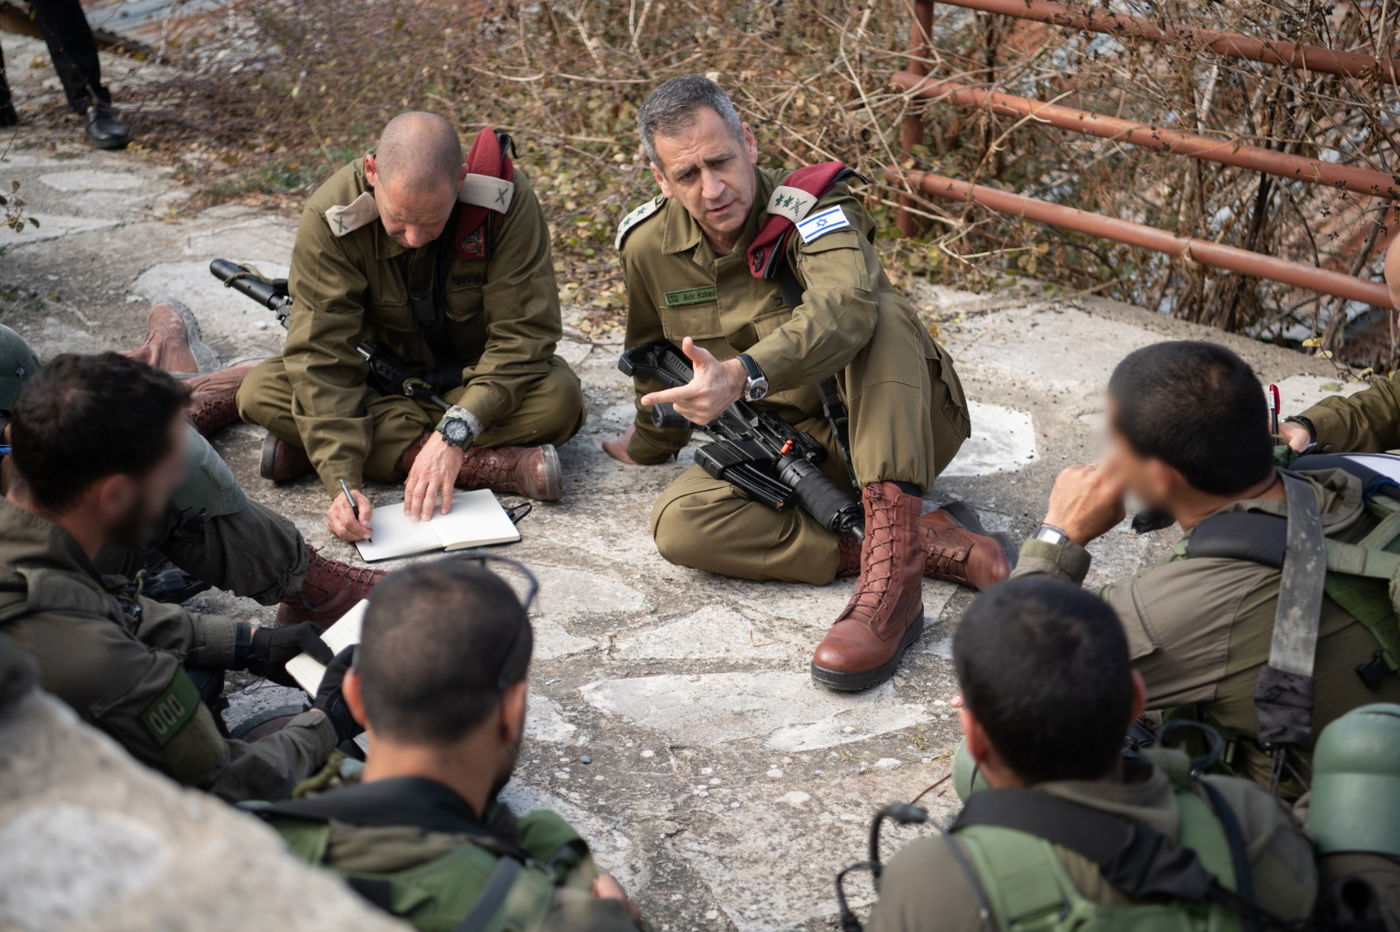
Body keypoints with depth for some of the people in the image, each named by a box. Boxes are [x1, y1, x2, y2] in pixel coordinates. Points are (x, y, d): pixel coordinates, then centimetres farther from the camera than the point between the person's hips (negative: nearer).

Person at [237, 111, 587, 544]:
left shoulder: (506, 199, -28)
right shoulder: (330, 217, -26)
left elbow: (523, 334, -27)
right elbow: (321, 355, -27)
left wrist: (456, 431, -40)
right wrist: (342, 481, -39)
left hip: (479, 374, -1)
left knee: (560, 398, -33)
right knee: (259, 392, -25)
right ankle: (487, 464, -32)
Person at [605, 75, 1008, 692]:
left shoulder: (810, 207, -20)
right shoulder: (647, 246, -3)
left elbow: (843, 308, -44)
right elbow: (655, 359, 18)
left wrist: (743, 375, -59)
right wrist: (650, 445, 33)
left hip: (890, 431, -4)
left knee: (880, 313, -36)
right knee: (680, 525, -26)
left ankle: (891, 570, -48)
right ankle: (935, 547, -27)